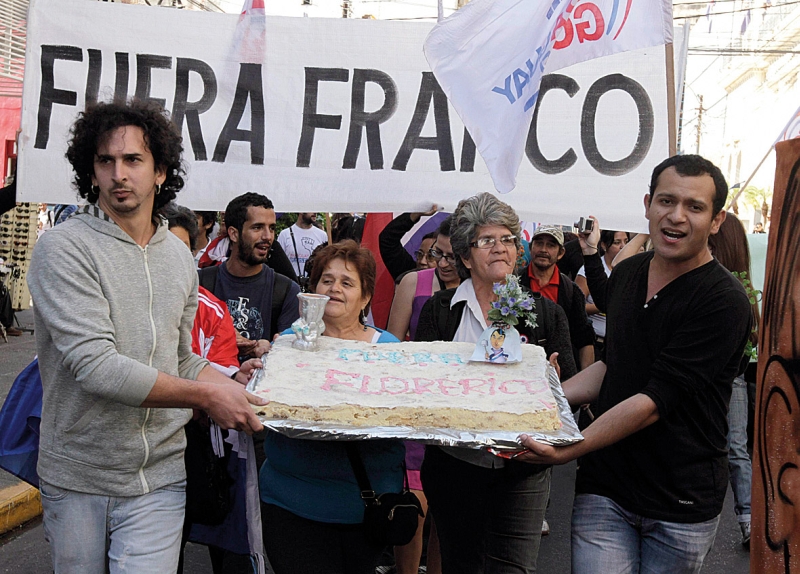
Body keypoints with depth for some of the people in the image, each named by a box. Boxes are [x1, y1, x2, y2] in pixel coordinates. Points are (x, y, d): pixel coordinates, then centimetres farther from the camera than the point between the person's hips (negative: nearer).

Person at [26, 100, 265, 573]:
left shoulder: (180, 257, 7)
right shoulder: (64, 249, -13)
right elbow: (95, 365, -23)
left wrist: (242, 394, 1)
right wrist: (206, 396, -21)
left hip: (160, 476, 3)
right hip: (76, 479, -3)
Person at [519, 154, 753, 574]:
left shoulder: (724, 301, -17)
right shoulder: (626, 273, 4)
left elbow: (655, 400, -24)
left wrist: (571, 450, -31)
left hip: (682, 505, -4)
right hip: (604, 489, 4)